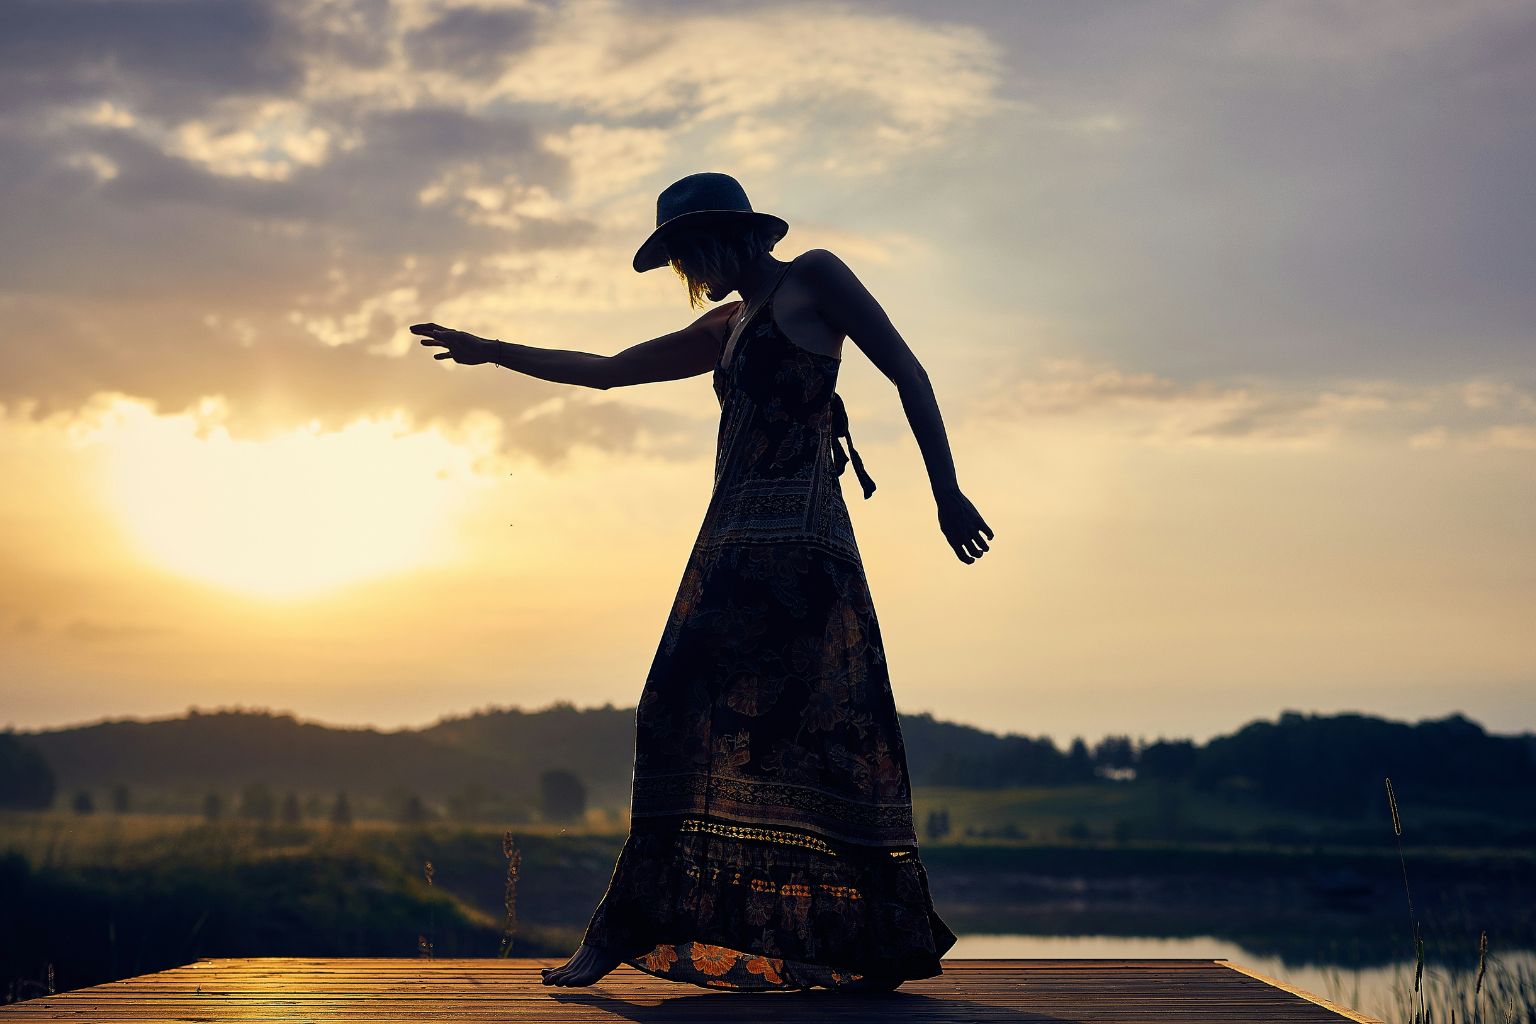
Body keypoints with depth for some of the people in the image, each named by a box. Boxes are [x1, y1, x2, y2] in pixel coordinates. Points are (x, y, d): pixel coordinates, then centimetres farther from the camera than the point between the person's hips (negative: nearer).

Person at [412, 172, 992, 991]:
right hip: (734, 540, 8)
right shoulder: (726, 327, 26)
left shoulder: (812, 279, 5)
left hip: (795, 536, -8)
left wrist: (946, 491, -7)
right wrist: (491, 353, 31)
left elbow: (907, 372, 0)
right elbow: (608, 369, 30)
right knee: (687, 723, 0)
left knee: (819, 727, -12)